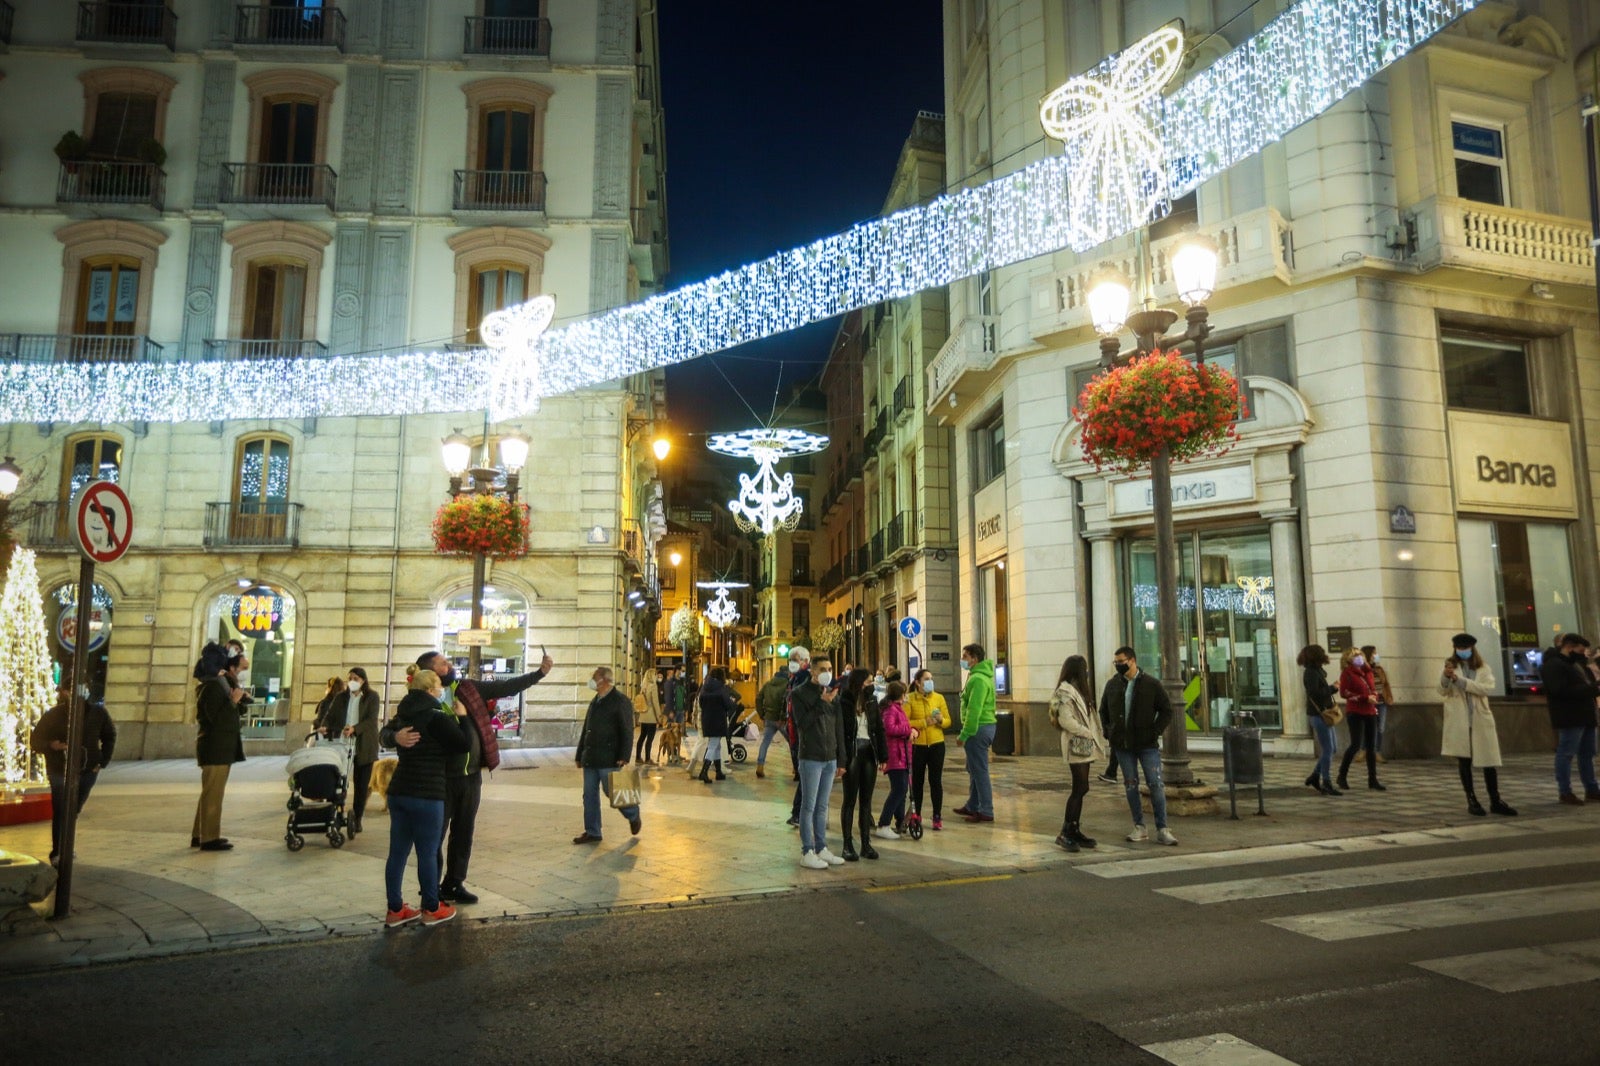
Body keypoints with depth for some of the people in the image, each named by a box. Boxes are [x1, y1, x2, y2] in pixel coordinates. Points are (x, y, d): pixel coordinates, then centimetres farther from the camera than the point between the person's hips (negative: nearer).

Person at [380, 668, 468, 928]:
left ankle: (395, 910, 18)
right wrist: (461, 718, 5)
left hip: (398, 792, 8)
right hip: (426, 795, -8)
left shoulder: (404, 714, 11)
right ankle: (431, 909, 15)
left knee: (398, 852, 11)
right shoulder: (438, 717, -13)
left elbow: (387, 733, 32)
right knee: (428, 853, 4)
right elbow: (462, 744, -7)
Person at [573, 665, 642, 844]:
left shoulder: (620, 702, -9)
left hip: (609, 760, -8)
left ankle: (633, 816, 23)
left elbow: (627, 732, -13)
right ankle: (592, 832, 16)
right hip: (590, 759, 8)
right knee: (589, 795, 7)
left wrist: (624, 757, -18)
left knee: (612, 792, -2)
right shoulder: (594, 702, 16)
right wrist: (580, 755, 20)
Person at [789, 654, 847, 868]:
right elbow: (802, 723, -15)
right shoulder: (799, 693, -5)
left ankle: (821, 849, 18)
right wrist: (822, 703, -19)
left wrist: (842, 760, 12)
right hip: (811, 758, -6)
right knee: (809, 806, -1)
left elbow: (839, 728, 14)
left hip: (830, 759, 6)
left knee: (822, 807, 12)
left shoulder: (832, 693, 12)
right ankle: (807, 852, 4)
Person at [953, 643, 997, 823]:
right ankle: (972, 806, 26)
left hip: (979, 728, -11)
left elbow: (973, 710, -23)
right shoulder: (981, 675, 16)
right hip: (985, 726, 11)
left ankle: (986, 812, -1)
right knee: (974, 769, 17)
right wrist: (966, 731, 21)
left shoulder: (978, 679, -17)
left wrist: (965, 734, -20)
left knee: (979, 771, -5)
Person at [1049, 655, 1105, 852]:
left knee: (1080, 789, 9)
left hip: (1084, 745, 10)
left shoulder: (1077, 690, 18)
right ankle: (1065, 833, -5)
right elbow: (1066, 720, -20)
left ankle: (1073, 831, 13)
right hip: (1076, 745, -10)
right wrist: (1089, 733, -12)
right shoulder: (1065, 691, -13)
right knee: (1081, 788, -9)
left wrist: (1100, 738, 9)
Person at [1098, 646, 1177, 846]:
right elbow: (1103, 711, 17)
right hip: (1122, 745, 3)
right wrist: (1108, 732, 6)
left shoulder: (1152, 684, -4)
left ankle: (1162, 829, 3)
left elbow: (1166, 710, 1)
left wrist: (1155, 731, -8)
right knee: (1130, 785, 7)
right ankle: (1140, 828, 16)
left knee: (1156, 785, -4)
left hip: (1147, 744, -3)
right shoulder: (1112, 685, 6)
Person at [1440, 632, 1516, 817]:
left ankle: (1495, 801, 12)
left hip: (1481, 719, 1)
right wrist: (1446, 677, -26)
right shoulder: (1451, 666, 6)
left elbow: (1489, 689, -12)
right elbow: (1442, 691, -5)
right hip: (1459, 720, -1)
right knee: (1463, 759, 3)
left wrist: (1461, 680, -21)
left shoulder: (1483, 668, 7)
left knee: (1489, 760, 2)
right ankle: (1471, 800, 10)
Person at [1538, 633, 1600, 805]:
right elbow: (1561, 690, -24)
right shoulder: (1553, 665, -13)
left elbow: (1586, 684, 25)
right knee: (1566, 753, -6)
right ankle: (1565, 792, -3)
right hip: (1570, 717, -10)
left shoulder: (1577, 663, 21)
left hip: (1585, 716, 10)